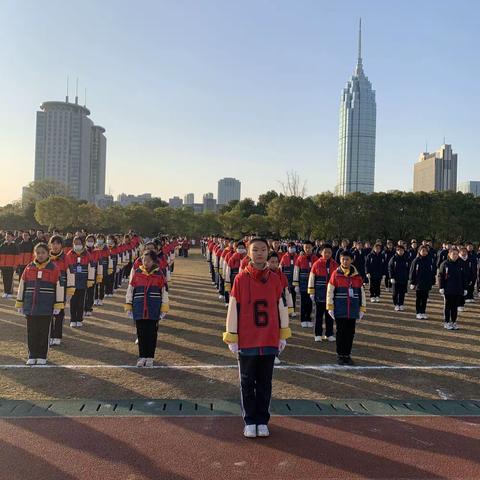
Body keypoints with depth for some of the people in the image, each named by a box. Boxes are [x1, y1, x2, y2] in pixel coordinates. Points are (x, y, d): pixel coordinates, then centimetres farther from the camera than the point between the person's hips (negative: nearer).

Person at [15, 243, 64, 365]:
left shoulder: (54, 268, -2)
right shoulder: (29, 268, 5)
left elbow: (59, 287, -1)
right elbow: (22, 286, 11)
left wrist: (58, 305, -3)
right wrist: (19, 303, 10)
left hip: (46, 308, -2)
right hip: (30, 307, 3)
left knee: (44, 332, 6)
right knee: (31, 332, 8)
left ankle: (42, 356, 17)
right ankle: (32, 356, 20)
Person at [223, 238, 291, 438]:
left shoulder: (275, 279, 0)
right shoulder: (241, 278, -7)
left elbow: (282, 307, 8)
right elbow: (233, 308, -4)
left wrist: (284, 335, 10)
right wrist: (231, 338, -4)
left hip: (270, 341, 2)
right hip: (246, 342, -2)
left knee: (265, 383, 12)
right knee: (247, 383, 10)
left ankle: (263, 421, 25)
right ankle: (250, 422, 23)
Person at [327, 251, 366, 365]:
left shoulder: (357, 276, 4)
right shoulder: (336, 274, -3)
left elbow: (362, 292, 10)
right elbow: (330, 291, -2)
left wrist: (362, 308, 9)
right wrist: (330, 307, -5)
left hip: (353, 311, 2)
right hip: (340, 311, -2)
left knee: (350, 333, 8)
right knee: (341, 333, 4)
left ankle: (347, 355, 20)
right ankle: (340, 355, 16)